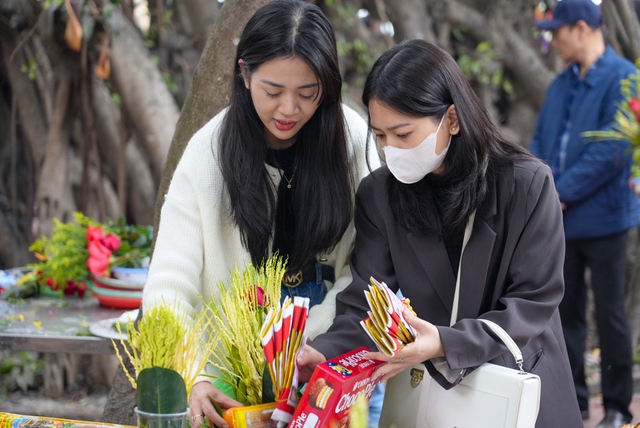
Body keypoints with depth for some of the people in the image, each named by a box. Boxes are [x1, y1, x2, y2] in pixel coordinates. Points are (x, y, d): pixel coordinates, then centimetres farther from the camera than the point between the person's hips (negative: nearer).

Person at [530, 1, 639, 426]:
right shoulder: (562, 84, 14)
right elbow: (540, 143, 14)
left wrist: (563, 192, -16)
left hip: (602, 217, -6)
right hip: (560, 219, 6)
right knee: (565, 311, 10)